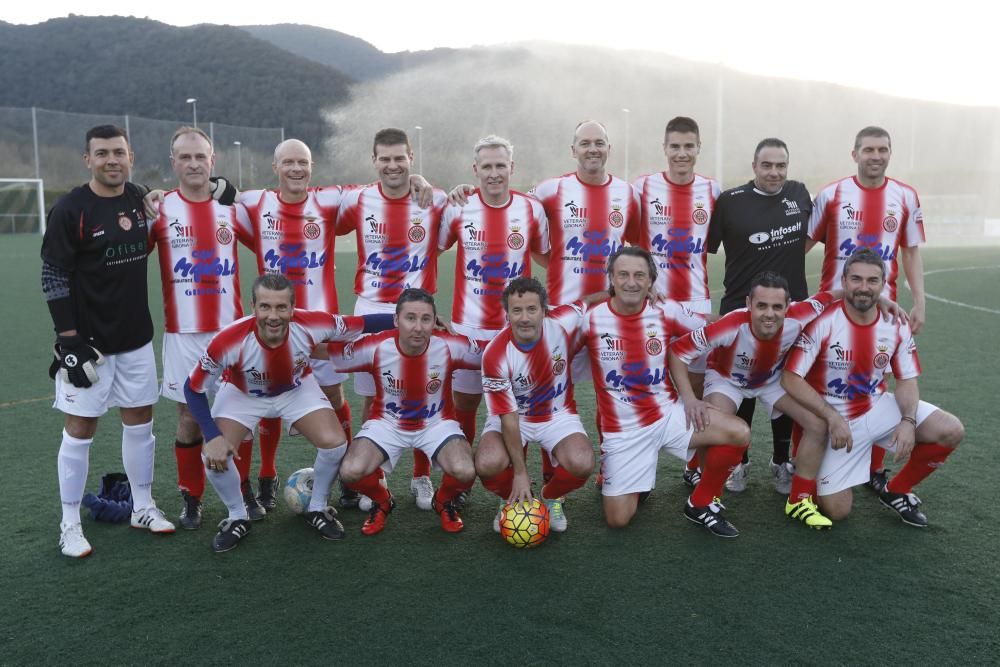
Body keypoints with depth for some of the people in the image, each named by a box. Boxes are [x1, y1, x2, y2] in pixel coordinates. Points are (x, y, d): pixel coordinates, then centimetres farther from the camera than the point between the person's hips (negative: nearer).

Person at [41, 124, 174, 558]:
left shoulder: (140, 200, 4)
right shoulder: (69, 210, -11)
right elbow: (53, 277, -10)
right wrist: (69, 339, -14)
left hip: (137, 338, 5)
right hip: (87, 342, -5)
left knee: (140, 421, 12)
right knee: (79, 430, 1)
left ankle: (143, 508, 27)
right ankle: (70, 525, 14)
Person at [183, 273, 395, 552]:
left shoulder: (312, 324, -36)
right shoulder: (229, 341, -38)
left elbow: (361, 324, -20)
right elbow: (193, 388, -23)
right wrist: (213, 437, -31)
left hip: (297, 390, 1)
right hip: (242, 394, -1)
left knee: (335, 444, -16)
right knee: (214, 457, -18)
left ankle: (317, 509, 13)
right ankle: (238, 518, 12)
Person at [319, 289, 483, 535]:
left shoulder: (451, 346, -22)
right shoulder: (375, 347, -23)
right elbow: (326, 353, -8)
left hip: (437, 423, 0)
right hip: (387, 423, 0)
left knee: (465, 472, -28)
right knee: (351, 472, -26)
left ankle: (444, 502, 12)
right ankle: (382, 503, 12)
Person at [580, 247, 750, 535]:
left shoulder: (667, 311, -7)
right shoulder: (591, 319, -11)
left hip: (667, 415, 2)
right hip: (622, 431, -1)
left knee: (739, 434, -21)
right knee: (618, 520, -5)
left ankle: (701, 504, 4)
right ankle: (636, 483, 32)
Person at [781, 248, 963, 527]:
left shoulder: (897, 327, -5)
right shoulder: (822, 323, -20)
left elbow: (906, 381, 2)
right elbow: (791, 379, -20)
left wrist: (908, 421, -17)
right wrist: (833, 419, -24)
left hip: (879, 408, 5)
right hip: (836, 419, -4)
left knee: (952, 431, -12)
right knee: (836, 511, -11)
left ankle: (896, 491, 10)